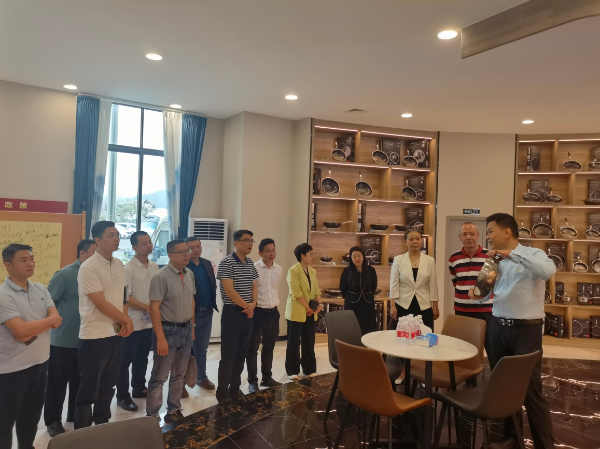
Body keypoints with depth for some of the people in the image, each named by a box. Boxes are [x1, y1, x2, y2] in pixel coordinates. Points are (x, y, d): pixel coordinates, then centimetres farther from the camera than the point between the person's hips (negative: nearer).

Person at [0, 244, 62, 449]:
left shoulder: (41, 289, 4)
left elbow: (56, 321, -2)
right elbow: (21, 331, -24)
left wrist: (32, 329, -18)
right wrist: (49, 320, -10)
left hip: (40, 362, 6)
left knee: (32, 415, 21)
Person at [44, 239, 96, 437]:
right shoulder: (65, 274, -13)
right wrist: (57, 320, -10)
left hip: (85, 339, 5)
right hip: (64, 340, -5)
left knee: (80, 381, 18)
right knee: (58, 383, 9)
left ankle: (75, 416, 34)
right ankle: (53, 421, 26)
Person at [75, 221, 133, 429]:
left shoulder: (119, 265, 6)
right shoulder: (88, 267, -17)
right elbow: (101, 304, -19)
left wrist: (123, 323, -3)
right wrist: (126, 320, -8)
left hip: (116, 334, 7)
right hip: (95, 336, -7)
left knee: (108, 386, 19)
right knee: (88, 389, 7)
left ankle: (102, 426, 35)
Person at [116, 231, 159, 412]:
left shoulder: (154, 267, 5)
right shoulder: (128, 269, -15)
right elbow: (125, 297, -17)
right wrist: (147, 308, -17)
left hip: (149, 321, 6)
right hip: (133, 321, -6)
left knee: (142, 356, 19)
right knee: (126, 359, 5)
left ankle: (139, 388, 34)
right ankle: (122, 396, 18)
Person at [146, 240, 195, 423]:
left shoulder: (189, 274, 5)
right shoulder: (161, 276, -17)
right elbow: (154, 308, -18)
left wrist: (192, 327, 14)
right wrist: (160, 338, -20)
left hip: (186, 329, 7)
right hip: (168, 330, -7)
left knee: (179, 374, 16)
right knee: (159, 376, 4)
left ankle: (174, 411, 30)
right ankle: (152, 416, 18)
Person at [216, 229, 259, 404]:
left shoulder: (250, 264, 10)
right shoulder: (226, 262, -12)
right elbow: (229, 290, -17)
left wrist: (253, 303, -6)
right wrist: (246, 306, -10)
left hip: (248, 313, 7)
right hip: (232, 313, -7)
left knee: (241, 354, 13)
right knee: (228, 355, 0)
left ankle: (235, 388, 26)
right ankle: (223, 392, 13)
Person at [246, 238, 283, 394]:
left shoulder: (279, 269, 6)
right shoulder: (253, 268, -12)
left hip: (273, 312, 6)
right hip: (258, 312, -5)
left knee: (269, 347, 16)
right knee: (253, 348, 5)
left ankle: (267, 377, 29)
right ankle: (252, 380, 17)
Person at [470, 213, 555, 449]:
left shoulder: (532, 254, -8)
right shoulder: (496, 261, 8)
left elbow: (549, 271, -30)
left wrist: (512, 254, -30)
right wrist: (477, 293, -7)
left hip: (526, 330, -6)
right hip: (499, 328, 6)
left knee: (531, 390, 2)